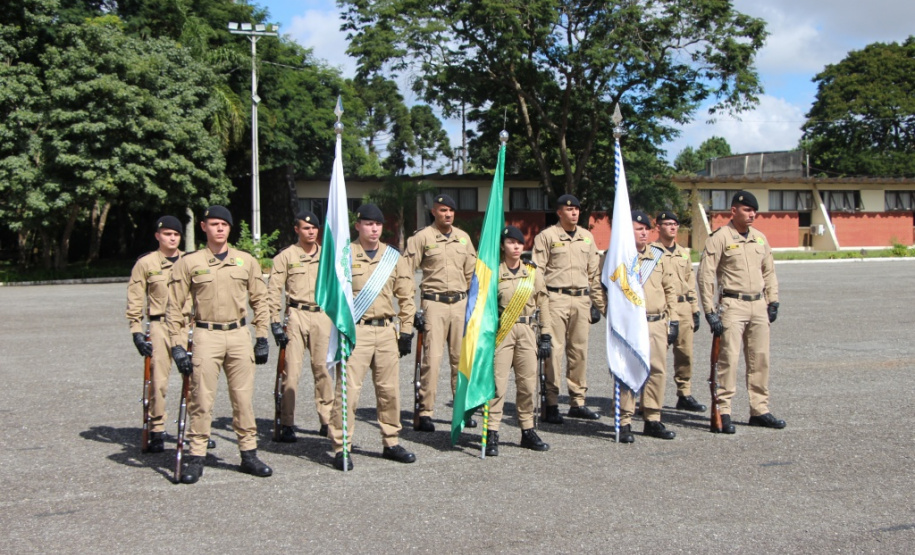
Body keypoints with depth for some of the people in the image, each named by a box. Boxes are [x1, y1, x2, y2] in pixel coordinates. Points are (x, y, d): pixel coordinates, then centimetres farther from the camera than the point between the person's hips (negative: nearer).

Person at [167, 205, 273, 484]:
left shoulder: (246, 261, 8)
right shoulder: (189, 263, 2)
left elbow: (259, 300, 15)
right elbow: (174, 307, 3)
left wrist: (262, 338, 9)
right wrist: (177, 346, -4)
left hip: (239, 335, 2)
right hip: (206, 336, -2)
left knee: (244, 397, 5)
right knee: (201, 399, -2)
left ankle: (249, 454, 14)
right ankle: (195, 457, 6)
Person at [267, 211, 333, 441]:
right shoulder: (286, 256, 3)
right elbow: (273, 290, 0)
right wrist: (275, 322, -6)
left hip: (323, 316, 3)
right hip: (296, 315, -3)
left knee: (323, 368, 4)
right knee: (291, 370, -5)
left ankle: (327, 420, 13)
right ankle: (287, 424, -1)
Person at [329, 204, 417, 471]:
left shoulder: (394, 257, 10)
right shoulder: (345, 255, -1)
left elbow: (406, 296, 13)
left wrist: (406, 330, 7)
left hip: (386, 331, 4)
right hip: (355, 330, -4)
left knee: (389, 389, 9)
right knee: (348, 389, -6)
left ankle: (391, 443, 22)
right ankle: (341, 448, 0)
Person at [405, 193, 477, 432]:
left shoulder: (463, 238, 14)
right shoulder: (422, 237, 0)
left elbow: (472, 273, 19)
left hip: (460, 303, 4)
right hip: (434, 303, -4)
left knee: (462, 357, 5)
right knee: (432, 357, -9)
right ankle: (425, 412, -5)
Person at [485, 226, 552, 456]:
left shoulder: (533, 272, 9)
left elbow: (543, 303, 11)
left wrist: (546, 336, 6)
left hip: (526, 331, 4)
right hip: (501, 332, -3)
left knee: (528, 383, 6)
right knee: (497, 382, -7)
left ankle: (528, 431, 18)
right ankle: (492, 435, -4)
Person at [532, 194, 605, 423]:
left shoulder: (587, 237, 15)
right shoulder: (546, 236, -1)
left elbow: (594, 273, 18)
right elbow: (537, 271, -4)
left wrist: (597, 303, 15)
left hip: (581, 299, 5)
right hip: (556, 299, -5)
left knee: (579, 351, 7)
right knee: (554, 351, -6)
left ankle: (577, 402, 15)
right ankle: (551, 404, -2)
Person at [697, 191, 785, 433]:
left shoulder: (759, 238, 13)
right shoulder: (720, 238, -7)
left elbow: (769, 272, 22)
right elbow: (705, 275, -10)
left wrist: (773, 302, 13)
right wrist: (710, 312, -14)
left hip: (758, 305, 6)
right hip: (732, 305, -6)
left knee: (760, 359, 8)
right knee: (729, 358, -9)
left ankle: (759, 410, 16)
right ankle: (723, 411, -5)